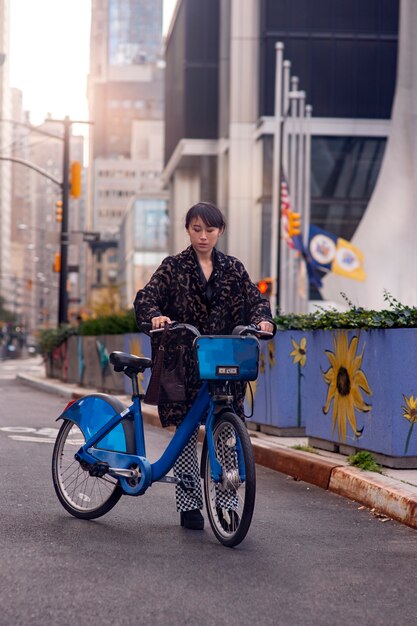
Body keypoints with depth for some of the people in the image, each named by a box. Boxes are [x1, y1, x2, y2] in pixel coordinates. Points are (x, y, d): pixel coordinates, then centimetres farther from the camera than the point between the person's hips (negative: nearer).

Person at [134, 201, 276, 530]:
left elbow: (255, 297, 0)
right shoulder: (174, 267, 3)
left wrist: (263, 319, -22)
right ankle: (189, 506, 10)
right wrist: (155, 315, -30)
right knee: (187, 432, 1)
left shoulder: (233, 268, 10)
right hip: (184, 363, -1)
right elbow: (146, 297, -7)